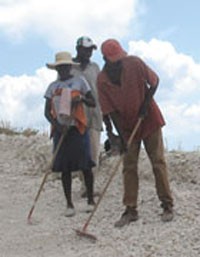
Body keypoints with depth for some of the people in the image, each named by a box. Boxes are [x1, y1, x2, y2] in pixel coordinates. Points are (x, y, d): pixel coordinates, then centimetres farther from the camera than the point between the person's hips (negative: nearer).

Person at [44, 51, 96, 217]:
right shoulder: (52, 87, 11)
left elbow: (93, 104, 5)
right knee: (65, 168, 3)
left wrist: (81, 98, -16)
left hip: (78, 128, -2)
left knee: (85, 165, -2)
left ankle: (90, 200, 13)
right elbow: (47, 111, 7)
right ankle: (69, 204, 10)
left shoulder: (79, 81, 5)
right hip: (60, 129, 3)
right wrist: (56, 125, -11)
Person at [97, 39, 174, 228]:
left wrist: (146, 103, -13)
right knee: (129, 166, 1)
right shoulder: (102, 80, -15)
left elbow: (154, 81, -1)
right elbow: (110, 111, -12)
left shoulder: (134, 63, -16)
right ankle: (130, 210, 8)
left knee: (158, 161, 2)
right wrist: (121, 137, -15)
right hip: (127, 125, 1)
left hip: (149, 120, -1)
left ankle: (167, 206, 8)